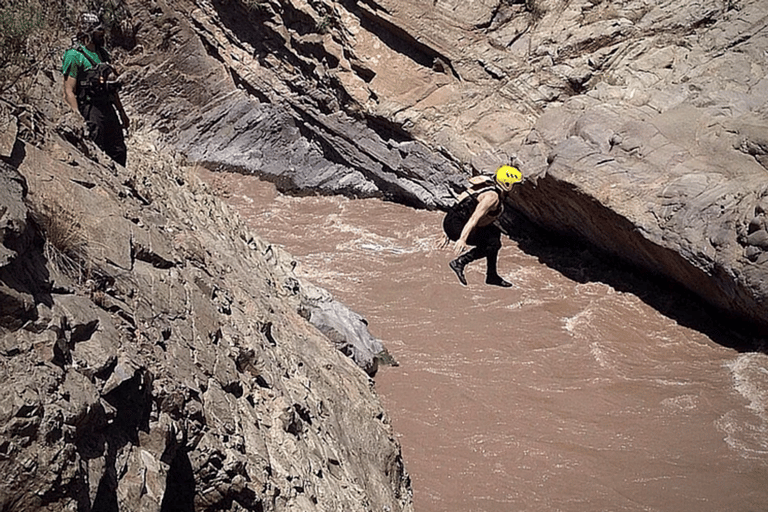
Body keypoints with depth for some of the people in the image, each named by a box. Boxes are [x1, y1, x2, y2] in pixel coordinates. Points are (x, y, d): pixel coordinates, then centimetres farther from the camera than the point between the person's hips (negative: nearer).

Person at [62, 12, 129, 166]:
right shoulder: (75, 56, -9)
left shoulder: (102, 53, 15)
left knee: (119, 153, 8)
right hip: (90, 110, -7)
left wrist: (122, 113, 21)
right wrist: (79, 118, -21)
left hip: (108, 107, 8)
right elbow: (69, 91, -13)